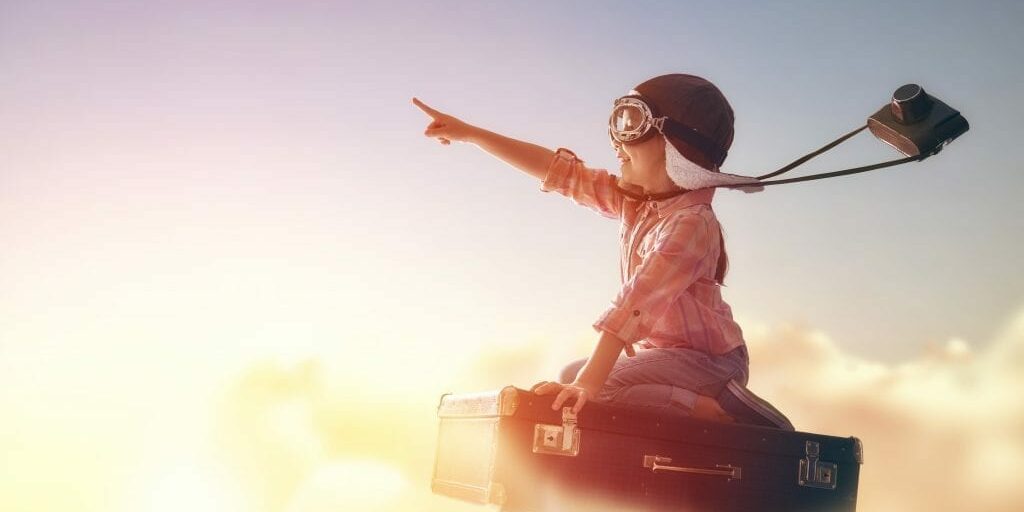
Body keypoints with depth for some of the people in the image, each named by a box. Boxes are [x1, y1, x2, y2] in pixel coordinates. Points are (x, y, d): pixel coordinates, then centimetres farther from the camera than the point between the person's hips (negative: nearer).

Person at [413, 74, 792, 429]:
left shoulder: (690, 223, -22)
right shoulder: (633, 202, 5)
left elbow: (636, 303, -31)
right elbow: (560, 172, 5)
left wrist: (590, 381, -37)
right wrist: (470, 134, 4)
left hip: (708, 357, -9)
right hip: (665, 350, 9)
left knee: (591, 395, -25)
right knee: (571, 376, 17)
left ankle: (722, 408, -19)